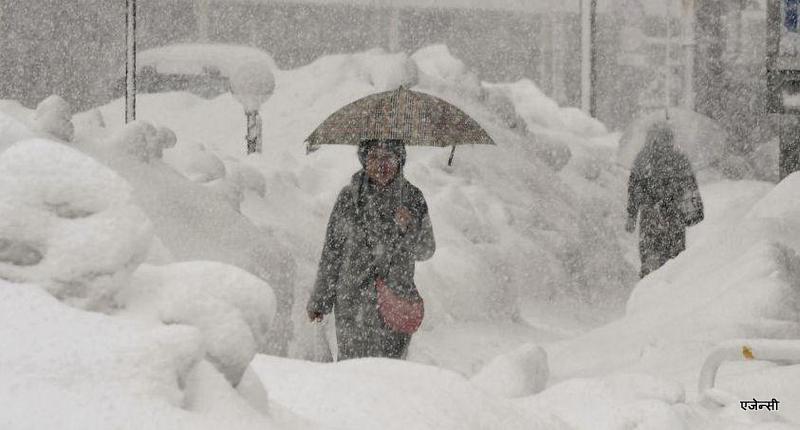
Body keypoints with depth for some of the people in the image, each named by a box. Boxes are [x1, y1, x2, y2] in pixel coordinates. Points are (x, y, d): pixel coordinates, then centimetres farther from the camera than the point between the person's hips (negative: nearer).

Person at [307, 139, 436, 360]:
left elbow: (426, 250, 3)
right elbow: (332, 251, 4)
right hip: (353, 303, -1)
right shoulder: (349, 197, -2)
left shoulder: (412, 198, 1)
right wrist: (320, 299, 7)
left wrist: (410, 229, -18)